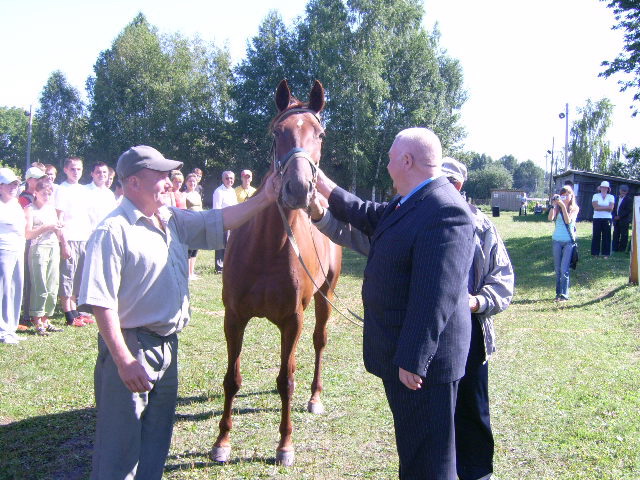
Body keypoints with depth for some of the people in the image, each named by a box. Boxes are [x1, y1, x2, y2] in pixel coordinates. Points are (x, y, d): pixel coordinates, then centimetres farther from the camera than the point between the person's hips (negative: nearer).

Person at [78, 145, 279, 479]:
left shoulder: (174, 221, 7)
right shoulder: (113, 230, -17)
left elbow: (220, 221, 12)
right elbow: (101, 302, -20)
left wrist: (264, 199, 0)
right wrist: (124, 361, -23)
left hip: (168, 346, 8)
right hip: (132, 348, -8)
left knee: (157, 441, 20)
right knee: (120, 446, 3)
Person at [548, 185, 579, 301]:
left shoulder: (575, 208, 1)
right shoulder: (558, 207, 4)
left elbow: (568, 220, -15)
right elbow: (551, 218, -13)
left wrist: (563, 206, -20)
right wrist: (553, 205, -19)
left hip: (568, 241, -2)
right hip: (556, 240, 2)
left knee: (564, 269, -9)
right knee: (557, 269, 7)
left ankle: (564, 295, -7)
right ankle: (558, 293, 15)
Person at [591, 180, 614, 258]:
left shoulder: (611, 197, 8)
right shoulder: (596, 196, 6)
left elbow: (611, 208, -6)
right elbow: (595, 207, -8)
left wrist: (600, 207, -9)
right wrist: (606, 208, -9)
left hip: (607, 218, 1)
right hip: (597, 218, -1)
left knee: (606, 236, 0)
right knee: (596, 236, 0)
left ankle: (605, 253, 5)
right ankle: (595, 253, 6)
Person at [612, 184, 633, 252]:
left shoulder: (629, 199, -4)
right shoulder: (617, 198, 14)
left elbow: (629, 210, -10)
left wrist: (619, 216, -14)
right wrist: (614, 216, 3)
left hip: (624, 220, -5)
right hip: (616, 220, 5)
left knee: (624, 235, 0)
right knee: (616, 234, 6)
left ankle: (622, 249, 4)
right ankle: (614, 248, 11)